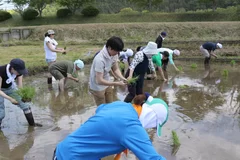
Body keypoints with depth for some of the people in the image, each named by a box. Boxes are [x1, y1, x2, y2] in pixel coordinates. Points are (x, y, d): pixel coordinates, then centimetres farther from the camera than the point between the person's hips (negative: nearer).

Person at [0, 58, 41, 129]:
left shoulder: (19, 72, -22)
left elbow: (20, 87, -16)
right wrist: (10, 99, -42)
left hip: (10, 87, 4)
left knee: (24, 104, 0)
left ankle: (32, 123, 15)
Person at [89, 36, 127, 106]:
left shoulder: (114, 54, -13)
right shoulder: (100, 59, -36)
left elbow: (115, 69, -2)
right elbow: (99, 81, -35)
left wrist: (122, 78, -21)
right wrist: (117, 83, -35)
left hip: (107, 85, 7)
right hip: (97, 88, -7)